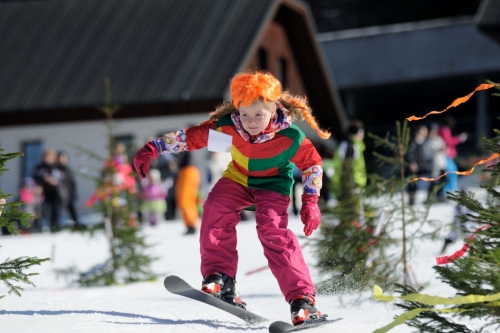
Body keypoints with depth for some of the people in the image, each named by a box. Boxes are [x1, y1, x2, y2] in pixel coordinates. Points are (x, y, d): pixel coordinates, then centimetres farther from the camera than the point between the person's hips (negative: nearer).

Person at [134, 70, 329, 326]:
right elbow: (192, 136, -15)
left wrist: (310, 202, -20)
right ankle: (219, 277, -17)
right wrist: (153, 149, -19)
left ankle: (303, 300, -25)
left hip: (273, 185, -3)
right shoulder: (228, 125, -26)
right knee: (216, 208, -24)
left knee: (273, 231, -25)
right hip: (238, 177, 4)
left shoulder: (290, 137, -30)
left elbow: (312, 164, -14)